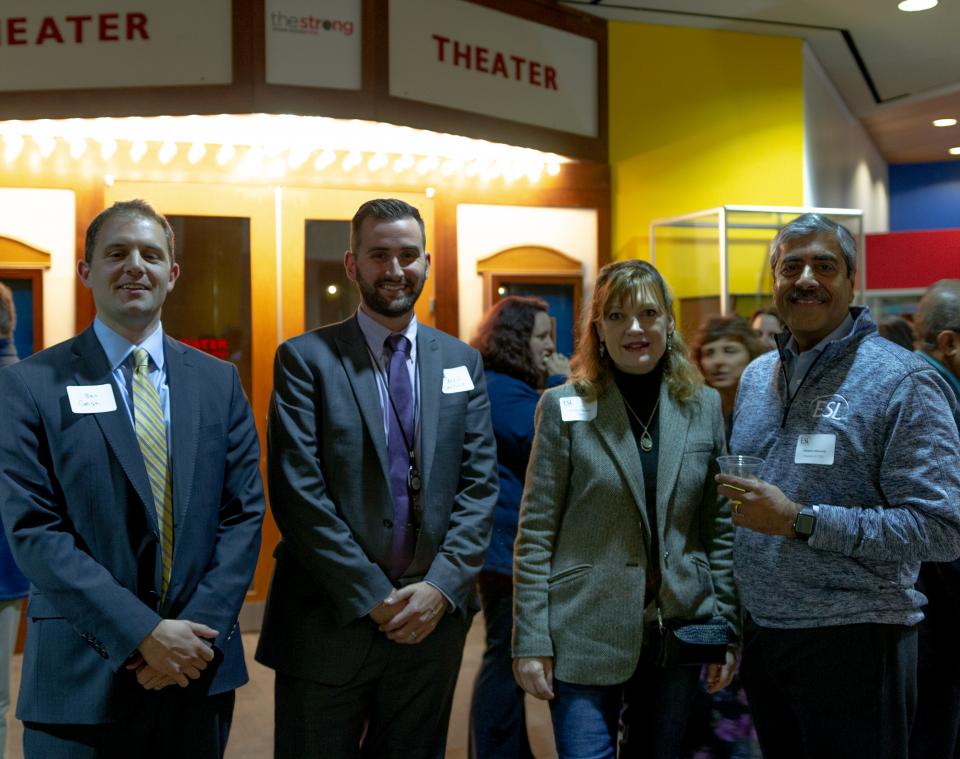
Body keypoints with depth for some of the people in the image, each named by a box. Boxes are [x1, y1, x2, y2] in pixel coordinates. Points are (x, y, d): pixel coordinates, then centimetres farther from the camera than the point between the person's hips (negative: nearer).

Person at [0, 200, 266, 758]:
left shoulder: (219, 382, 6)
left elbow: (245, 513, 2)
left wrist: (198, 630, -10)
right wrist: (143, 633, -16)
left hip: (201, 670, 3)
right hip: (83, 679, -2)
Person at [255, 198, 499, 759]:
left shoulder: (462, 363, 8)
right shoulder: (306, 359, -4)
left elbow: (480, 486, 3)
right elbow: (299, 493, -11)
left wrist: (442, 586, -10)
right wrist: (373, 597, -14)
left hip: (434, 614, 3)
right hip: (330, 622, -3)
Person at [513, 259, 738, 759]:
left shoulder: (703, 406, 5)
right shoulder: (564, 407, -4)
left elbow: (719, 527, 7)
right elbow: (535, 533, -5)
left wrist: (727, 627, 3)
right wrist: (530, 642, -8)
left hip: (679, 629, 3)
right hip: (586, 636, -3)